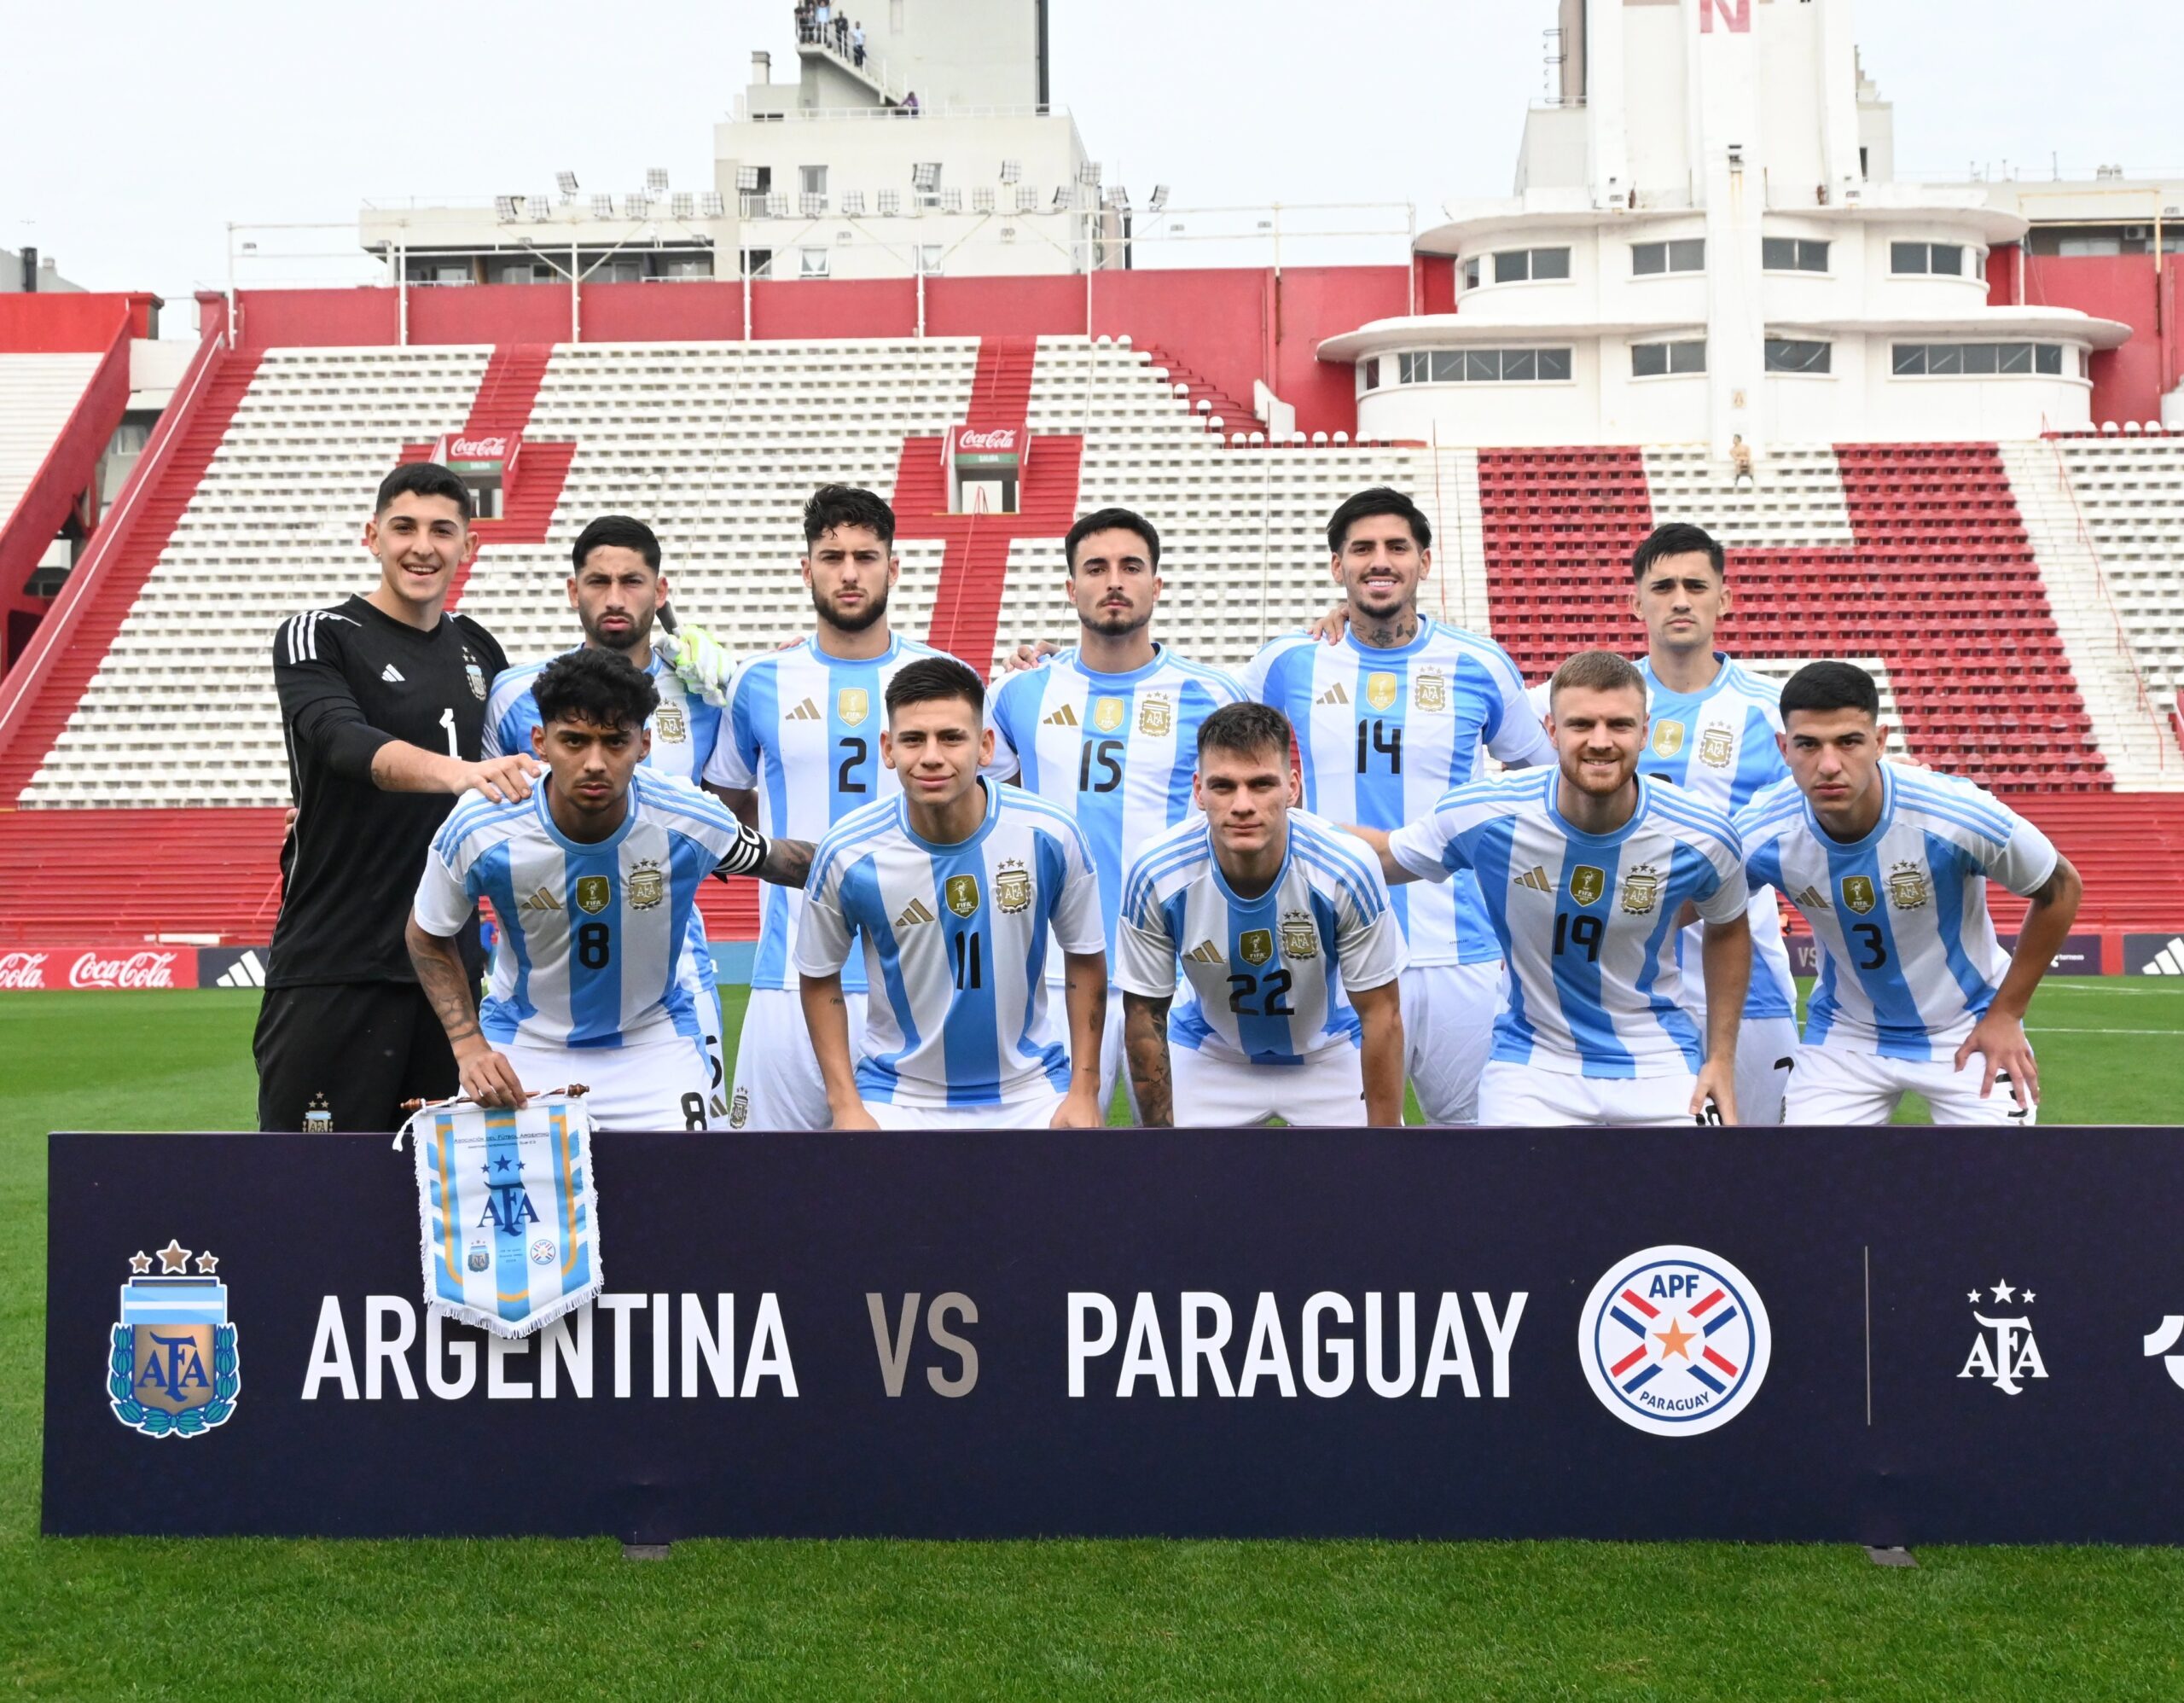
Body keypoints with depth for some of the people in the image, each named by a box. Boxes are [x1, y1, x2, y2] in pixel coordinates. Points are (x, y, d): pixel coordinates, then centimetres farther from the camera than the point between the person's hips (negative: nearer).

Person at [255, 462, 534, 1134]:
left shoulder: (479, 649, 12)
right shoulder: (317, 638, -4)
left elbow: (511, 775, 27)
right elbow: (346, 743, -25)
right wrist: (455, 771, -41)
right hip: (333, 969, -5)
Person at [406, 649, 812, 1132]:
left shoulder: (694, 822, -22)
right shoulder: (477, 831, -22)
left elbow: (773, 859, 1)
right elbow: (427, 936, -4)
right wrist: (469, 1048, -13)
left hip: (655, 1042, 0)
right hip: (524, 1042, 0)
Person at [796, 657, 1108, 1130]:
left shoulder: (1050, 836, -13)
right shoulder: (848, 853, -14)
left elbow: (1085, 959, 1)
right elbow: (820, 978, 0)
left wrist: (1084, 1092, -1)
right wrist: (845, 1104, -6)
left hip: (1030, 1092, 1)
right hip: (898, 1098, -1)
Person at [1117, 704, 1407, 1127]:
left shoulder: (1347, 869, -29)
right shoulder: (1155, 875, -26)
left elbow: (1381, 1015, -18)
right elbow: (1146, 1016, -13)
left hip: (1330, 1058, 0)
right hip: (1209, 1057, 1)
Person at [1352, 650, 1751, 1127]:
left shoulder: (1702, 837, -13)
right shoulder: (1482, 814, -16)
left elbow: (1728, 930, 7)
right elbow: (1386, 858, 1)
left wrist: (1722, 1058, 4)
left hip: (1660, 1065, 1)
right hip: (1531, 1064, -1)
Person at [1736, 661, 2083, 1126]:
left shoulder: (1957, 816, -27)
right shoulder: (1761, 836, -22)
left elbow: (2062, 889, -10)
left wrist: (2005, 1014, -7)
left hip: (1966, 1032, -2)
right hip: (1845, 1035, 2)